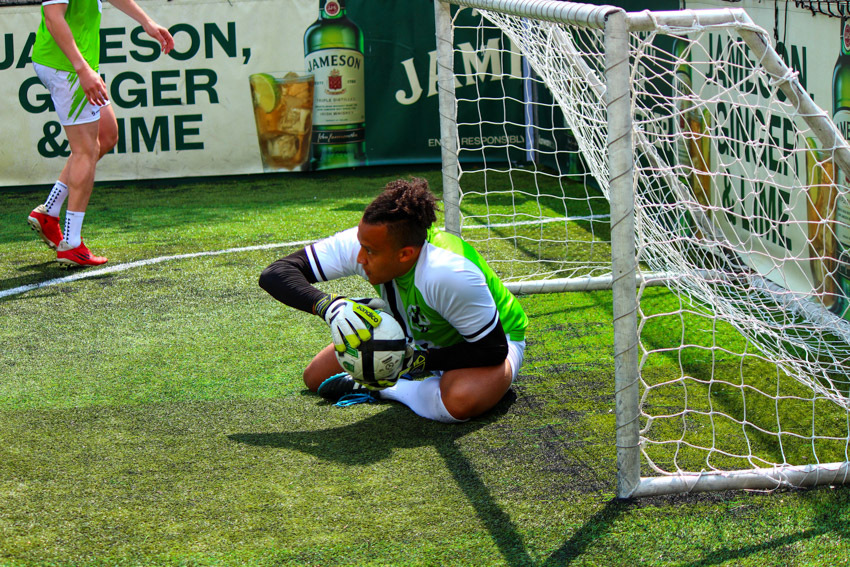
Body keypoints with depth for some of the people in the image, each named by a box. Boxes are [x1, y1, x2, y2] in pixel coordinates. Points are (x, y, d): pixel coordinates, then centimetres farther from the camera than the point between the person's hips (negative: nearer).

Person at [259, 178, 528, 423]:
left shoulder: (450, 274, -40)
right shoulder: (364, 242, -26)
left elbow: (493, 350, -29)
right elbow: (275, 274, -24)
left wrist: (419, 360, -31)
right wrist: (328, 306, -42)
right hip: (416, 337, 6)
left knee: (459, 403, -41)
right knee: (316, 378, -1)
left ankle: (380, 389, -13)